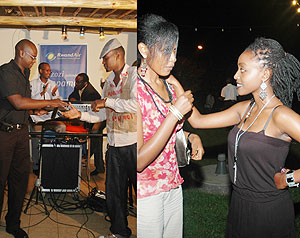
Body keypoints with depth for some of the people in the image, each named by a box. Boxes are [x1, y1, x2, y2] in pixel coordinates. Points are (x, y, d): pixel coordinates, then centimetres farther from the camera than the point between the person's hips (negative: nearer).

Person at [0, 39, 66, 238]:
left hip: (21, 131, 8)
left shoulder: (25, 74, 15)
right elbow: (18, 102, -22)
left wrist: (36, 111, 5)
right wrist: (49, 103, -18)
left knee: (20, 177, 10)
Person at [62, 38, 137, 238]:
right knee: (114, 190, 13)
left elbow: (136, 104, -22)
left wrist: (107, 102, -15)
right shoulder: (108, 82, 16)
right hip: (114, 144, 7)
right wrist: (80, 114, 7)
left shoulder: (134, 74, -7)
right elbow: (102, 114, 19)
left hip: (134, 142, -7)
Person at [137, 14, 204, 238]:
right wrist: (176, 112, -26)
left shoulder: (167, 85, 4)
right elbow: (139, 160, -26)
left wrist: (192, 136, 1)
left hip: (172, 185, 8)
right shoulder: (137, 90, -21)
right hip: (145, 193, -7)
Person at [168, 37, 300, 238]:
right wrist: (175, 84, 3)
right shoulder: (244, 109, 2)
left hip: (269, 209, -7)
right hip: (240, 203, 7)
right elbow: (198, 120, 6)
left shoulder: (281, 115, -21)